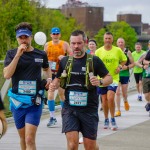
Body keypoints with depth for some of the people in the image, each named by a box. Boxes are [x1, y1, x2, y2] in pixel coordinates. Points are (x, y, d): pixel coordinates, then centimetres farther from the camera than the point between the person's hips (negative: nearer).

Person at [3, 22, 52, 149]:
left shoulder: (41, 54, 4)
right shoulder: (11, 54, 1)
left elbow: (46, 68, 26)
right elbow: (7, 75, -14)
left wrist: (49, 78, 4)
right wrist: (18, 55, -18)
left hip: (35, 101, -1)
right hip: (17, 101, 1)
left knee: (30, 139, -13)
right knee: (23, 138, 14)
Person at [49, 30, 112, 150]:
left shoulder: (94, 60, -2)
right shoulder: (65, 61, 7)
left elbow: (109, 78, 3)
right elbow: (59, 79, 19)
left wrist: (100, 82, -18)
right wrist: (54, 85, -4)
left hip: (89, 108, -1)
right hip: (69, 108, 1)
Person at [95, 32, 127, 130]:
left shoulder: (118, 50, 0)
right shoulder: (98, 51, 2)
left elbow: (124, 60, 14)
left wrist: (120, 66, -4)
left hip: (114, 78, -2)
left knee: (110, 98, -18)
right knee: (104, 99, 7)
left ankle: (113, 119, -6)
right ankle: (106, 120, 23)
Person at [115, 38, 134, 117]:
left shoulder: (127, 52, -1)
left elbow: (133, 64, 1)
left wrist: (127, 67, -16)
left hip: (125, 74, 0)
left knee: (124, 93, 9)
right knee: (117, 92, -8)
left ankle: (125, 101, 45)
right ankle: (118, 110, -3)